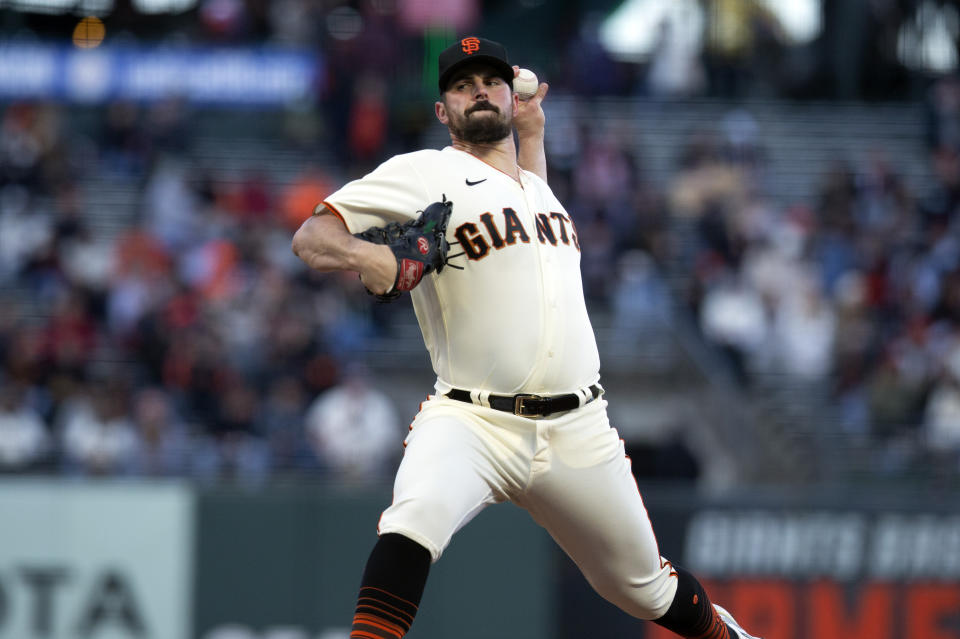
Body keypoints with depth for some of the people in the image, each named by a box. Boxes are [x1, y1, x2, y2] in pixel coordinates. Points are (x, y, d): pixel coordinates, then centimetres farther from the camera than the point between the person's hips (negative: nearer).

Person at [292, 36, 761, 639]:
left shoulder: (536, 185, 19)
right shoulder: (427, 173, -1)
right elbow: (311, 236, -9)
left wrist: (532, 126, 32)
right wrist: (364, 253, -30)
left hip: (577, 432, 5)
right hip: (471, 424, -5)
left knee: (645, 587, 15)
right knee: (414, 521, -36)